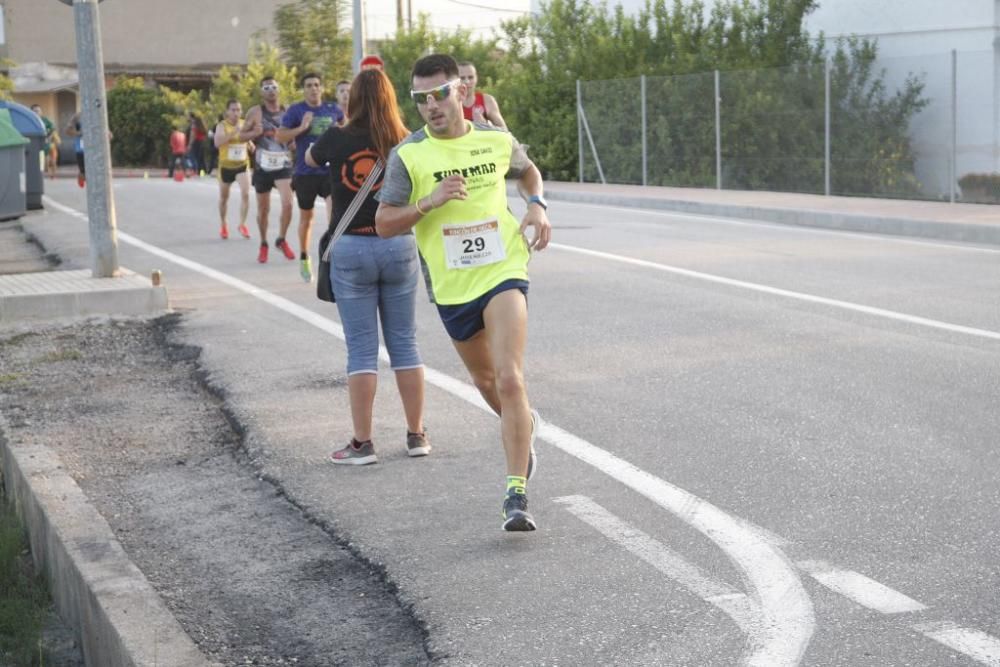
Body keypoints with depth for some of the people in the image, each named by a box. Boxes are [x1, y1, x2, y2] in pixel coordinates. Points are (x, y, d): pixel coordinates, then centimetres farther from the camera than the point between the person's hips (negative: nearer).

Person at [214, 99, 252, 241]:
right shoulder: (222, 126, -11)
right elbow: (217, 143, -30)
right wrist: (233, 132, -37)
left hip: (242, 165, 1)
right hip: (226, 166, -1)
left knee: (245, 193, -20)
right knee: (223, 197, 14)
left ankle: (242, 224, -10)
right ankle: (223, 225, 33)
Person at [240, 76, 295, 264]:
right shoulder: (255, 112, -2)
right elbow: (241, 136, 1)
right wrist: (255, 133, -18)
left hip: (283, 164, 1)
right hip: (263, 166, -1)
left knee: (287, 203, -18)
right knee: (263, 209, 9)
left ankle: (281, 240, 3)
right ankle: (263, 244, 29)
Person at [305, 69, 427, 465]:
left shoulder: (338, 140, -5)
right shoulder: (405, 143, -2)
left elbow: (310, 158, 16)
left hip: (350, 248, -2)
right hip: (398, 246, 2)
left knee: (361, 348, 3)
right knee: (404, 343, 11)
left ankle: (362, 443, 4)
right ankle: (417, 435, 16)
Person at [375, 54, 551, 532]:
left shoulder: (497, 141, 0)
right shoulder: (408, 156, -6)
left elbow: (527, 171, 22)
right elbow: (384, 224, -7)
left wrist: (536, 205, 3)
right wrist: (429, 202, -22)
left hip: (502, 273, -2)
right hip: (452, 288, 2)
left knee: (509, 379, -19)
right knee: (486, 383, 20)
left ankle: (516, 493, -17)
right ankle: (525, 425, 53)